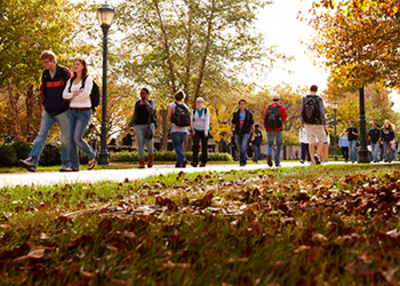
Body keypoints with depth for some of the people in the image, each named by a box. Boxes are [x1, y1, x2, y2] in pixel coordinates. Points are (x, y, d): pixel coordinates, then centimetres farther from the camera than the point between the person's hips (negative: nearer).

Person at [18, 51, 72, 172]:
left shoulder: (64, 72, -6)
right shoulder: (45, 74, 10)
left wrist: (65, 103, -5)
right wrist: (45, 102, 11)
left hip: (62, 111, -5)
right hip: (48, 112, 5)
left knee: (66, 138, 1)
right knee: (41, 135, -6)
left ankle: (66, 164, 9)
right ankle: (32, 161, -15)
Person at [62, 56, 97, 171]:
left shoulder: (88, 79, -1)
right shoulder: (70, 80, 15)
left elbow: (86, 94, -15)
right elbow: (64, 94, 4)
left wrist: (72, 97, -2)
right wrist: (75, 93, -11)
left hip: (84, 111, -5)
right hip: (72, 111, 6)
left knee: (77, 138, -14)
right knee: (71, 138, -4)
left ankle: (92, 156, 11)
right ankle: (74, 165, 0)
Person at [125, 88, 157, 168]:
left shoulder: (151, 102, 6)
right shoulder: (137, 103, 15)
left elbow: (151, 110, -14)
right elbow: (135, 116, 13)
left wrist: (146, 102, -19)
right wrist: (129, 126, 2)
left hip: (149, 125, -3)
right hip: (139, 126, 3)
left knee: (149, 143, -14)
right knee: (140, 144, -8)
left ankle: (151, 158, 13)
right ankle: (142, 163, -8)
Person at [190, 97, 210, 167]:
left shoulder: (206, 111, -8)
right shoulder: (194, 111, 0)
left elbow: (207, 121, -16)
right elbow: (191, 121, 3)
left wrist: (206, 131, -26)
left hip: (204, 131, -1)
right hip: (196, 131, 1)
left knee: (204, 147, 2)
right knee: (195, 146, -15)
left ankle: (203, 162, 13)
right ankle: (195, 162, -25)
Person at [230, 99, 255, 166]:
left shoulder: (249, 113, -4)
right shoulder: (235, 113, 1)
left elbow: (252, 125, 3)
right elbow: (233, 123, 7)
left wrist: (253, 135, 3)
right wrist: (231, 131, -10)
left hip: (246, 133, -3)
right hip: (237, 133, 3)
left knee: (243, 147, -21)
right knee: (240, 149, 9)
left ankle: (242, 162, -19)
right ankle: (245, 158, 34)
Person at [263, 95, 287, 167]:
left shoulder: (268, 108, 1)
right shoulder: (281, 108, -4)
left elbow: (264, 118, -1)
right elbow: (284, 119, -3)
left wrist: (266, 127, 11)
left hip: (269, 130, 1)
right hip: (278, 130, -1)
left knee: (269, 144, 10)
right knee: (279, 145, 13)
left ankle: (269, 154, -22)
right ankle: (277, 162, 13)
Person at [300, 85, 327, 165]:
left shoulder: (304, 99, -2)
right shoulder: (319, 99, -9)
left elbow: (301, 111, -2)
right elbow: (321, 112, -15)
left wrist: (303, 121, 14)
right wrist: (324, 123, -8)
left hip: (308, 123, 3)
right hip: (317, 123, -3)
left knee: (311, 142, 8)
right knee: (322, 139, 14)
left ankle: (313, 160, 7)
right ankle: (317, 154, -9)